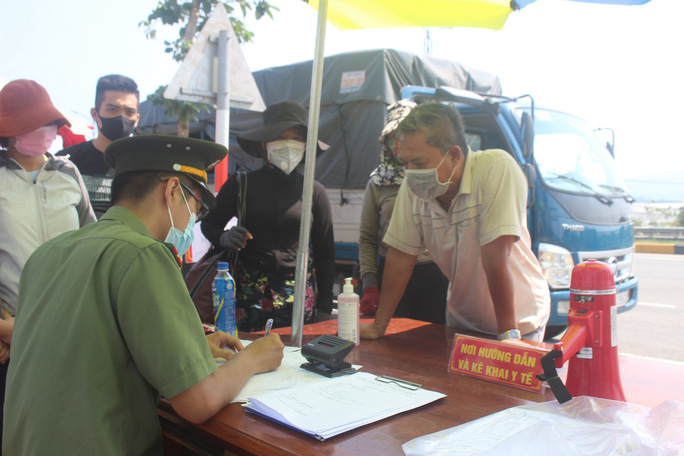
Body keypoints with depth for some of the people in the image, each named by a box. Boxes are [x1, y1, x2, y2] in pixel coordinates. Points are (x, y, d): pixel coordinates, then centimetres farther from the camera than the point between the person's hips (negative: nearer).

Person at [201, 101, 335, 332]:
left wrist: (325, 308, 6)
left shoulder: (314, 192, 5)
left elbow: (325, 252, 9)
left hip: (298, 295, 1)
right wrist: (224, 238, -10)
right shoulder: (241, 184, 2)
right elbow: (209, 223, 14)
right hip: (247, 290, -1)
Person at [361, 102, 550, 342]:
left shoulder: (496, 168, -28)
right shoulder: (412, 186, -14)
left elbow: (495, 257, -31)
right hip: (461, 316, 4)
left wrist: (508, 335, -29)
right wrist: (379, 326, -9)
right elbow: (401, 254, -10)